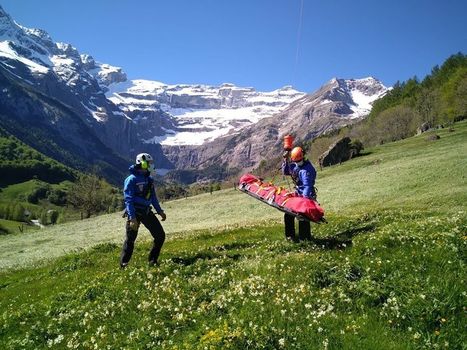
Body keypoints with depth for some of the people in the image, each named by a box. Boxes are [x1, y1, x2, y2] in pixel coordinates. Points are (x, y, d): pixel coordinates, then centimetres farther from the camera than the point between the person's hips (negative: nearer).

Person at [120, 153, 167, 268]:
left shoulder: (149, 179, 8)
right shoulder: (131, 180, -14)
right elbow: (128, 200, -18)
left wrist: (160, 211, 16)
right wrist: (132, 218, -25)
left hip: (146, 212, 7)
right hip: (135, 213, -7)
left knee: (160, 236, 4)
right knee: (130, 240, 1)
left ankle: (153, 261, 18)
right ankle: (123, 265, 17)